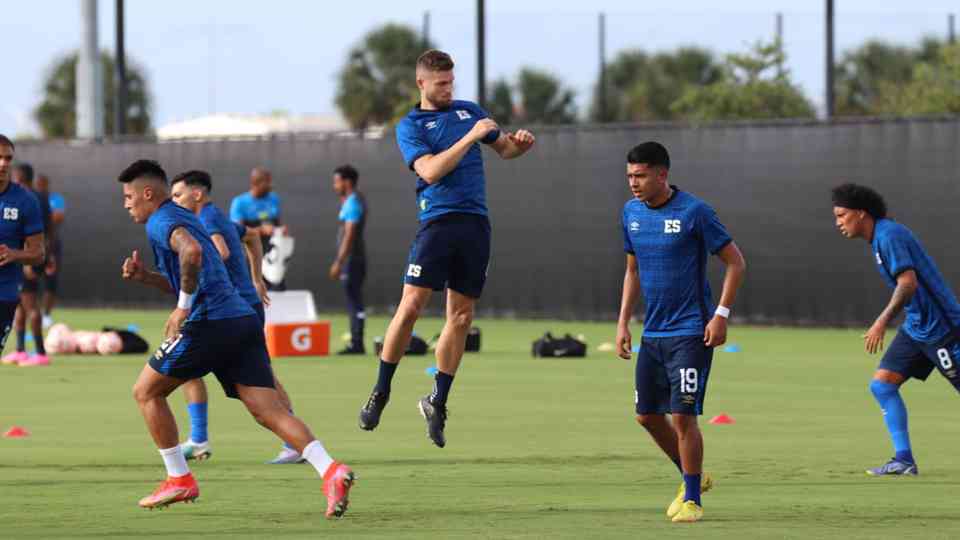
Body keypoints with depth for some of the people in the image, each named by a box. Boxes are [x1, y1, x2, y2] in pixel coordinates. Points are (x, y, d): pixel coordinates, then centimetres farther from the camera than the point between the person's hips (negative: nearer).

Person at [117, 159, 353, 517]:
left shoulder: (161, 222, -2)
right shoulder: (184, 218, 28)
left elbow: (191, 251, -24)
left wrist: (183, 308, -16)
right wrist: (145, 277, 21)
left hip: (209, 324, -9)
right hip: (243, 321, 9)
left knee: (146, 391, 10)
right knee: (268, 410, -4)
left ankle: (179, 480, 11)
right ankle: (331, 471, -23)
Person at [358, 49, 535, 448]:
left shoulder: (469, 111, 16)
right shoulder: (410, 126, 1)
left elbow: (504, 148, 26)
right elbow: (430, 170, -14)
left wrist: (520, 143, 2)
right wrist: (470, 137, -18)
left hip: (475, 224, 4)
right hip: (437, 221, -4)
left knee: (461, 317, 3)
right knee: (411, 307, -13)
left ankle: (437, 402, 13)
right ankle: (380, 392, 0)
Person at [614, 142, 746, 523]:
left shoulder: (694, 212, -13)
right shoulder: (631, 213, 6)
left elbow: (735, 263, -8)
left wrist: (721, 315, -15)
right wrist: (623, 322, 12)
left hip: (691, 333, -7)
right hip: (652, 332, 7)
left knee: (683, 416, -9)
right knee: (647, 416, 10)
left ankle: (692, 500, 4)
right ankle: (693, 477, 31)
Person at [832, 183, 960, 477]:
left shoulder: (889, 235, -17)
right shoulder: (879, 238, 13)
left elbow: (908, 283, -26)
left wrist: (882, 322, -29)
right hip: (916, 328, 10)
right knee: (882, 384, 1)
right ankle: (904, 460, 0)